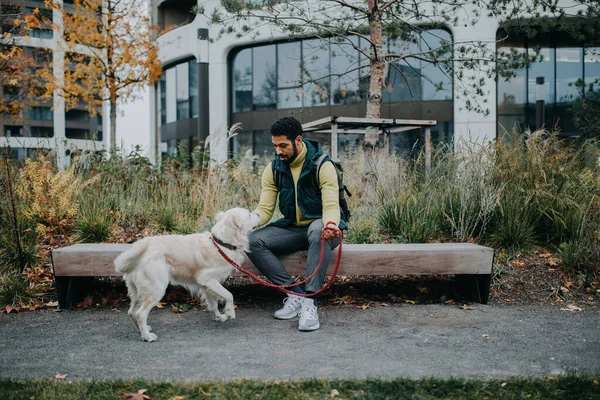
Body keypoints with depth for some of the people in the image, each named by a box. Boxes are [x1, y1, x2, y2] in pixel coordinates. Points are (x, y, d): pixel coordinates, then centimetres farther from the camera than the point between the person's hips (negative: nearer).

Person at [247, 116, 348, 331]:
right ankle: (295, 295, -24)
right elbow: (264, 208, -4)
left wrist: (331, 225, -48)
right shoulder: (273, 169, -1)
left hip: (319, 226, -5)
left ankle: (310, 302, -41)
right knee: (253, 241, -21)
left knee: (318, 231, -42)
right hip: (292, 228, 5)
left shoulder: (322, 166, -15)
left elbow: (331, 205, -24)